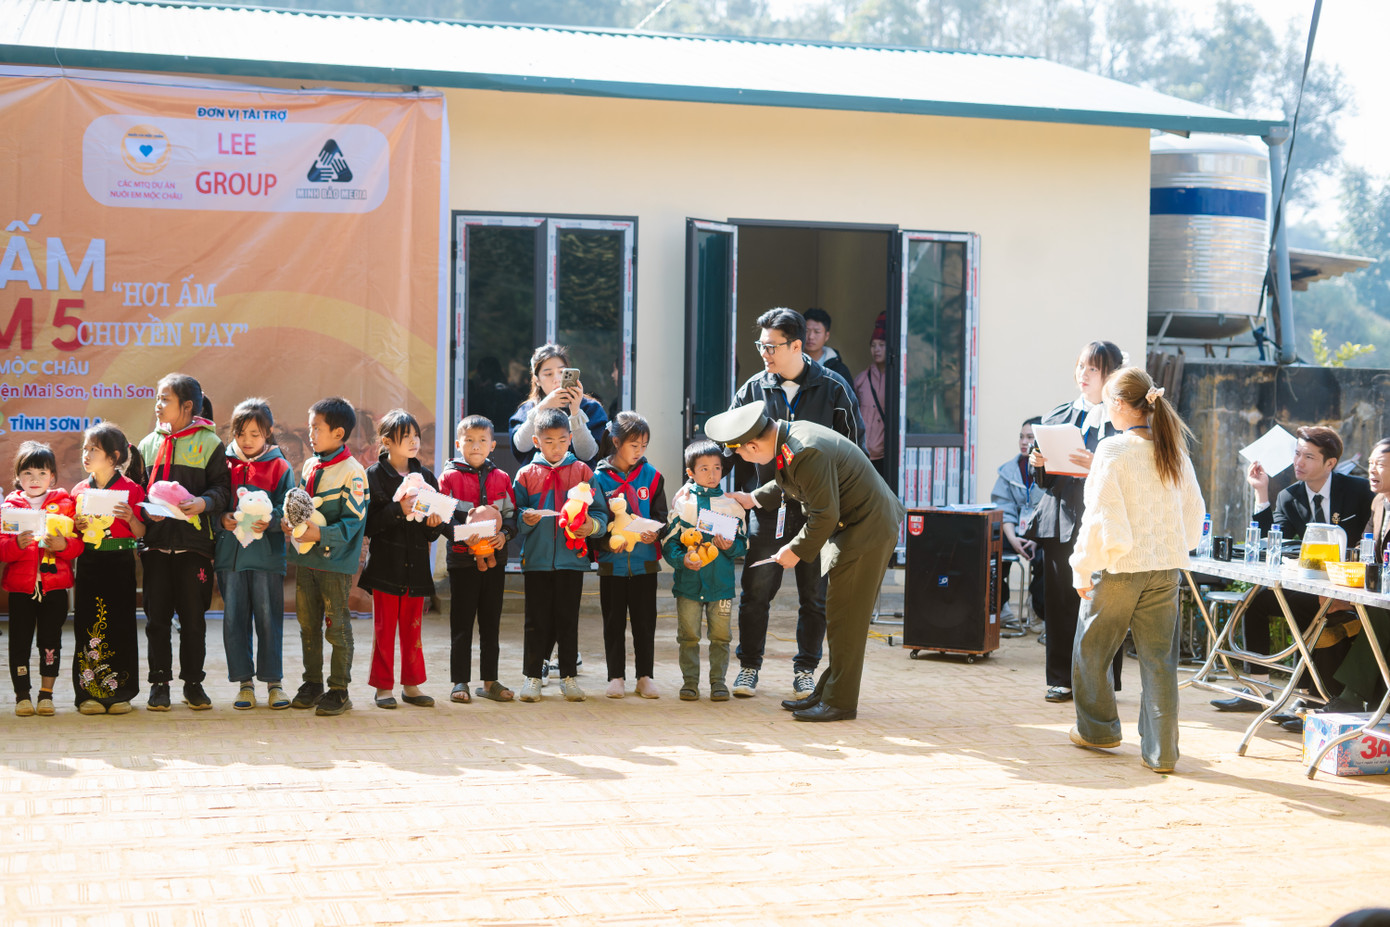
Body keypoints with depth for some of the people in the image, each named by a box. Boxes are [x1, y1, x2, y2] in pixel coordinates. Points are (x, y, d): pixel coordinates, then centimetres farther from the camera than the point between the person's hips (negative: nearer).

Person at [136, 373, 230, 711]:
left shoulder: (209, 442, 1)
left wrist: (203, 503, -22)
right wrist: (146, 510, -7)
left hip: (194, 541, -3)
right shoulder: (149, 444, 11)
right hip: (156, 541, 3)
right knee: (157, 616, 4)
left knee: (193, 616, 3)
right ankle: (159, 683, 13)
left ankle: (193, 683, 14)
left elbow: (222, 488, -3)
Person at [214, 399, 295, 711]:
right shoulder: (224, 464, 8)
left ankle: (274, 681, 12)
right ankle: (244, 682, 13)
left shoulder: (279, 466, 2)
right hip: (230, 553, 2)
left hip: (267, 553, -2)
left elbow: (288, 507, -1)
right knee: (234, 619, 5)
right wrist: (222, 518, -11)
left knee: (269, 618, 2)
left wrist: (269, 521, -20)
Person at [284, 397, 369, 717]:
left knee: (337, 627, 0)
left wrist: (321, 534, -24)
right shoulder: (310, 466, 10)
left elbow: (353, 520, -16)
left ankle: (339, 690, 7)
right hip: (305, 558, 7)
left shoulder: (352, 471, -13)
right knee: (308, 625, 13)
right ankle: (312, 684, 25)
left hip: (335, 561, -7)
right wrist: (289, 521, 1)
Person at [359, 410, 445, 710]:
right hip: (385, 564, -4)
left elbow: (433, 531, 14)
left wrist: (434, 522, -8)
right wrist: (399, 510, -23)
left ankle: (412, 685, 19)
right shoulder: (374, 475, -4)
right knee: (384, 629, 2)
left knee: (413, 628, 10)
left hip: (416, 564, 4)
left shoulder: (425, 476, 10)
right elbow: (368, 524, -13)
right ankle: (383, 687, 11)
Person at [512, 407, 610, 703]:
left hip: (572, 557, 0)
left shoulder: (582, 472, 5)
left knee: (568, 619, 5)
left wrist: (593, 525, -16)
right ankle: (532, 676, 13)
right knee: (537, 620, 4)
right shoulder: (527, 474, 4)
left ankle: (568, 676, 15)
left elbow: (600, 511, 4)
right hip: (537, 559, 0)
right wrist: (525, 519, -18)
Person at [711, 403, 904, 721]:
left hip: (868, 530, -10)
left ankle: (840, 702, 1)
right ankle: (826, 691, 22)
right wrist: (753, 499, 23)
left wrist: (796, 550, -13)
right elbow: (786, 484, 24)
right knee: (839, 615, 14)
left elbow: (825, 514, -25)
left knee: (845, 617, -5)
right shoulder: (789, 435, 3)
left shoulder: (807, 453, -28)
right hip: (849, 526, 10)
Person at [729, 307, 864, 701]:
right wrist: (746, 495, 2)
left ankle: (805, 669, 18)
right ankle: (749, 666, 15)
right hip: (768, 508, 1)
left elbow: (854, 448, 4)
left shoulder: (833, 389, -1)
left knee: (814, 594, 6)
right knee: (756, 590, 1)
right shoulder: (753, 389, 4)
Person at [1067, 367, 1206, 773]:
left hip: (1120, 568, -5)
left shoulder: (1112, 451, -12)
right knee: (1159, 659, 6)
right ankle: (1160, 751, 5)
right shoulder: (1175, 451, 4)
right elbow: (1194, 511, 10)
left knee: (1091, 649, 16)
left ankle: (1097, 728, 29)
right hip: (1166, 569, 5)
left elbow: (1101, 517, -14)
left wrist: (1083, 569, -5)